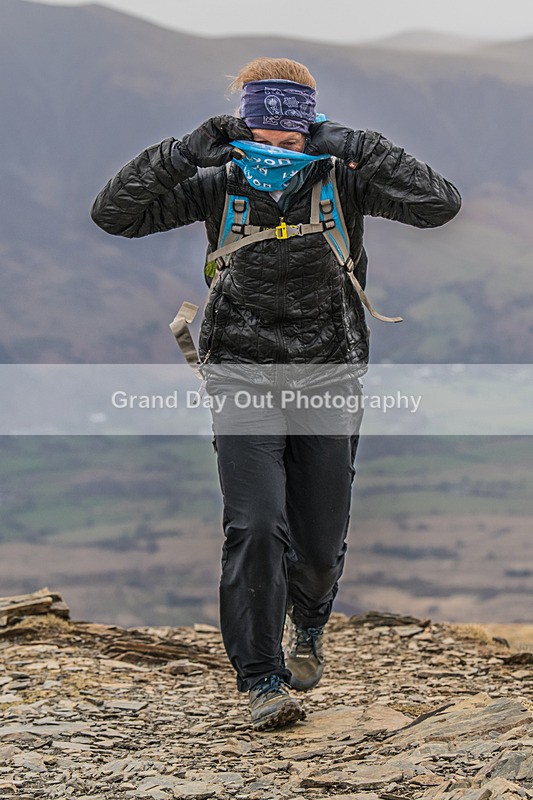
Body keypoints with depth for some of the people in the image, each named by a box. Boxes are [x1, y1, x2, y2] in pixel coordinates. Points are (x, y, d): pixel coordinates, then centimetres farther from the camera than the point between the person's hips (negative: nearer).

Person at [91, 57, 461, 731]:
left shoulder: (342, 180, -7)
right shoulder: (220, 185, -7)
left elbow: (440, 205, -19)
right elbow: (114, 214, -12)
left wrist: (360, 149, -25)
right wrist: (186, 153, -22)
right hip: (246, 378, -1)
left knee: (320, 541, 6)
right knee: (256, 527, -17)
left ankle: (309, 627, 41)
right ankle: (263, 681, -7)